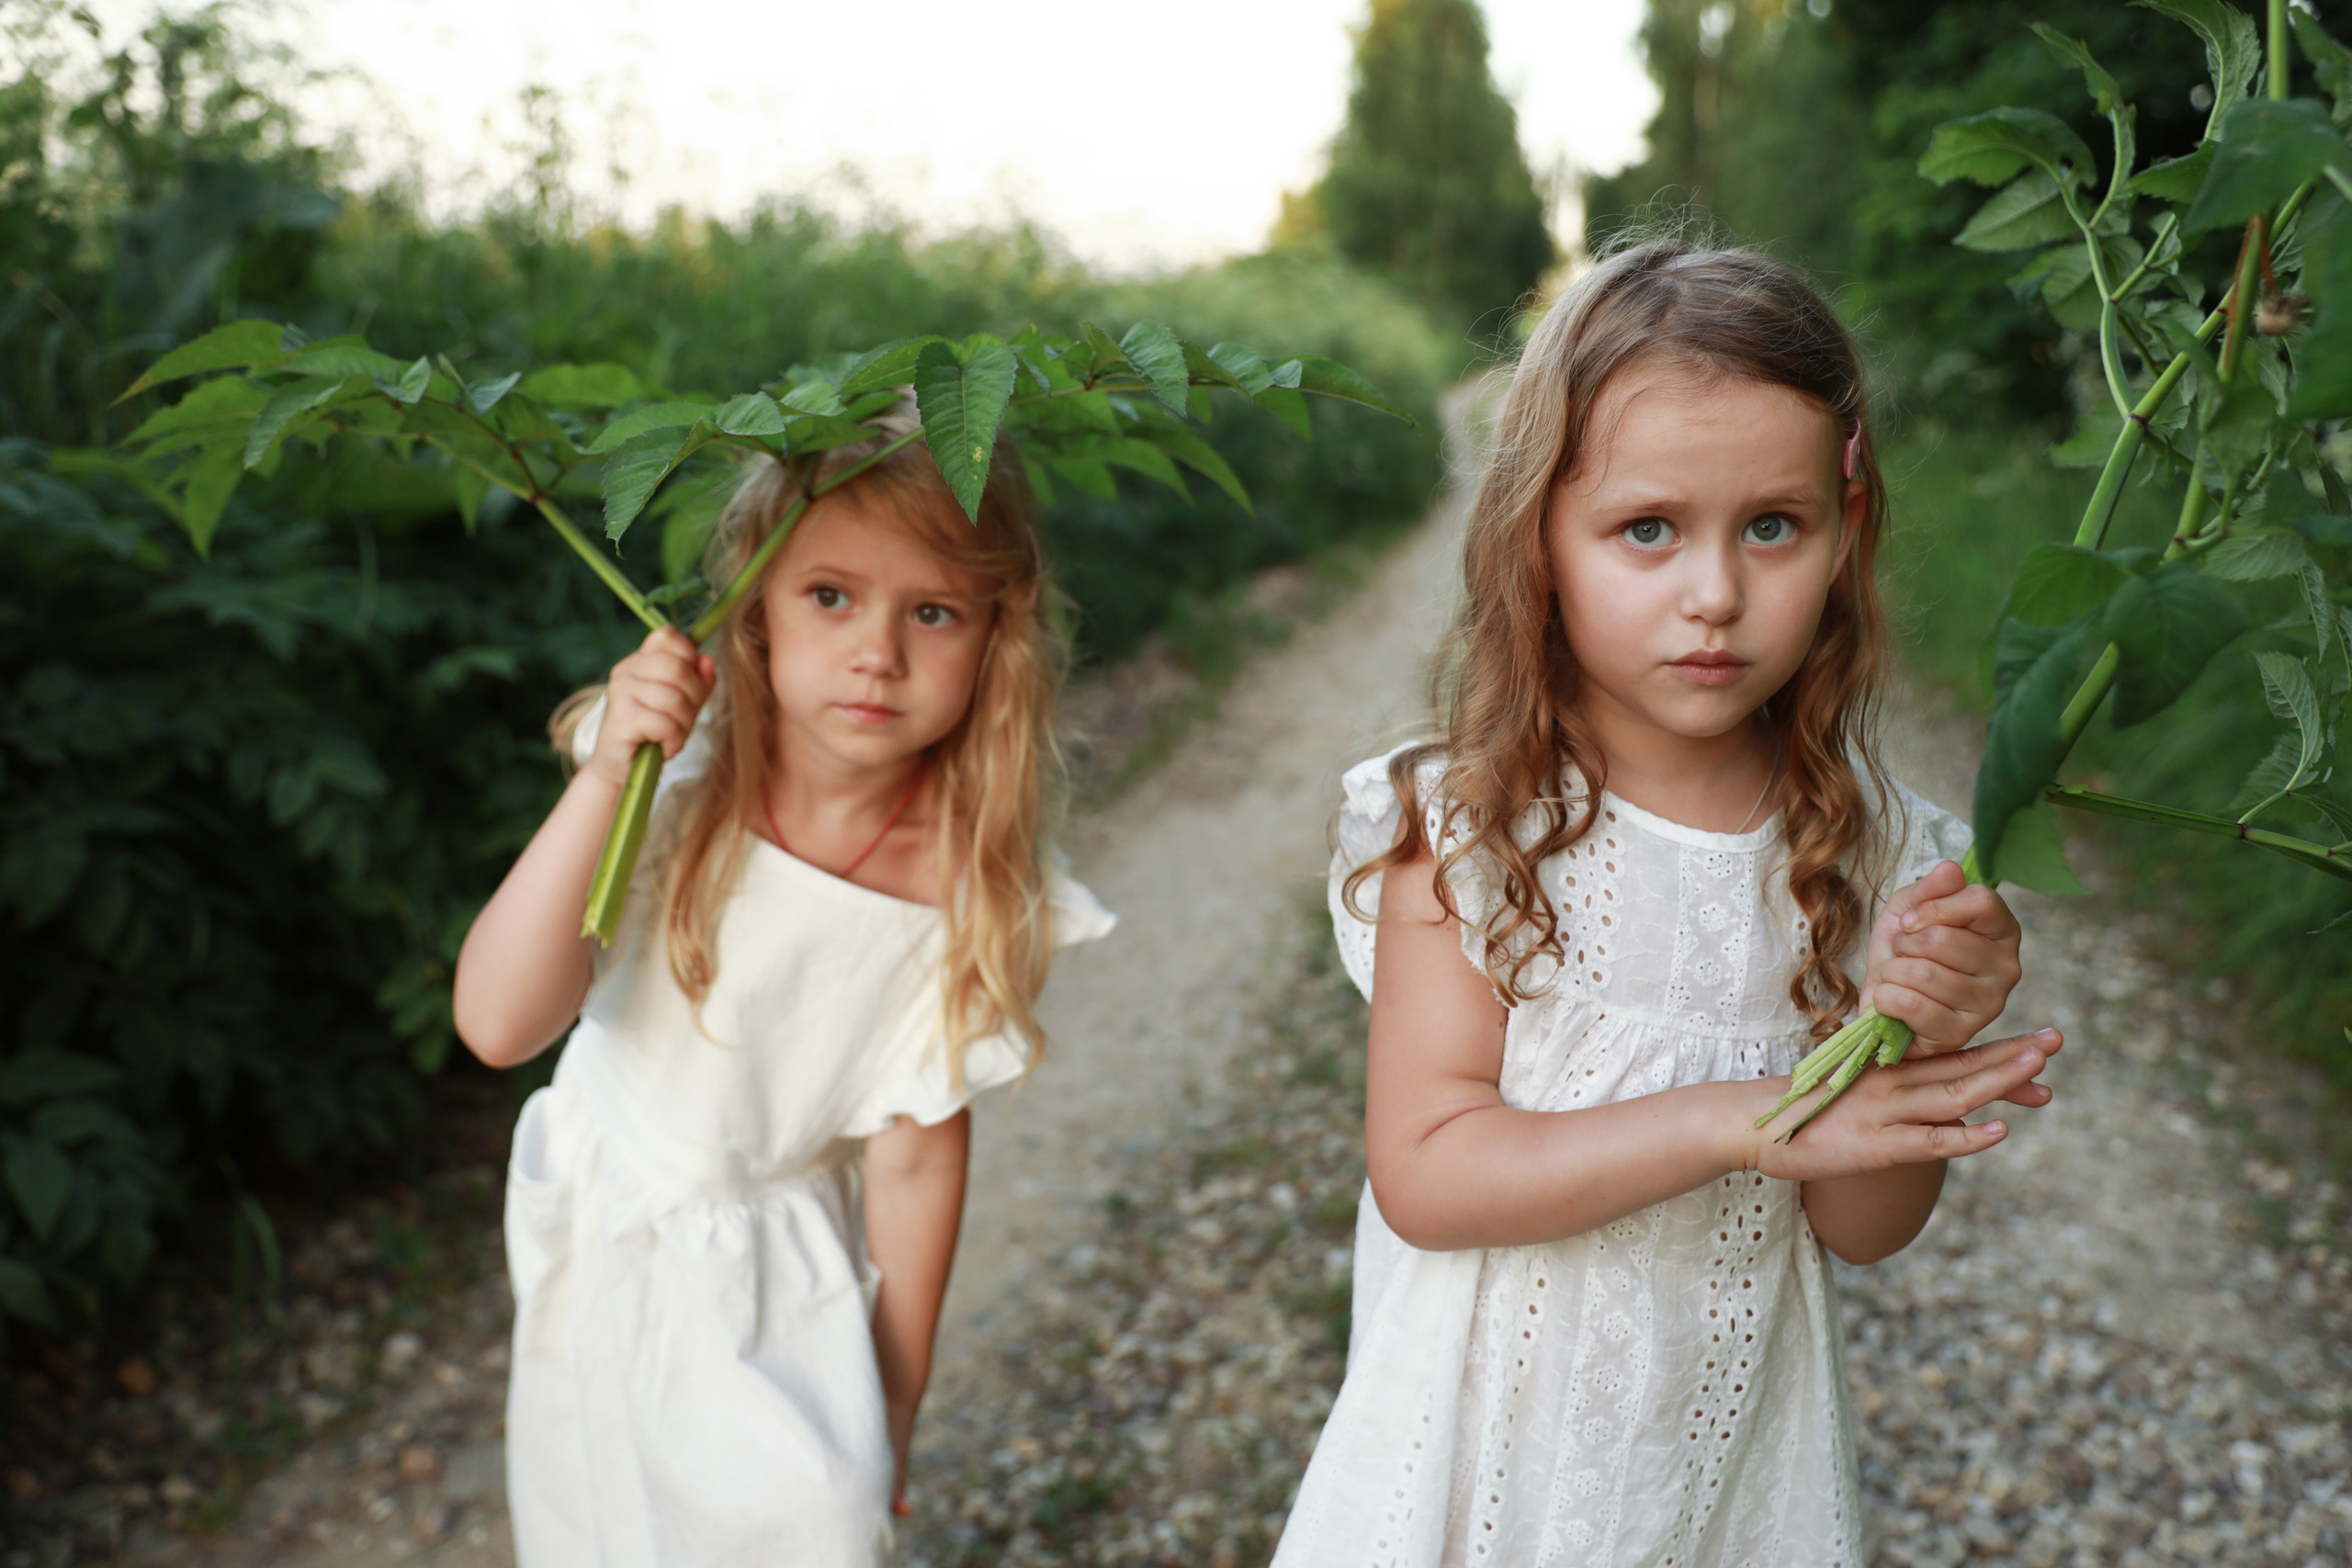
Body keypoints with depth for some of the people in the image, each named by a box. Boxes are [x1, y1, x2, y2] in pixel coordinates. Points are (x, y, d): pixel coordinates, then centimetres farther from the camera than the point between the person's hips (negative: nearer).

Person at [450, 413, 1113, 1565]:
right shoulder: (678, 780, -22)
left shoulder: (970, 891, -22)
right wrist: (605, 780, -40)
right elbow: (498, 1025, -30)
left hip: (769, 1286, -1)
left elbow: (914, 1158, -13)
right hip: (593, 1239, 2)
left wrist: (892, 1411, -3)